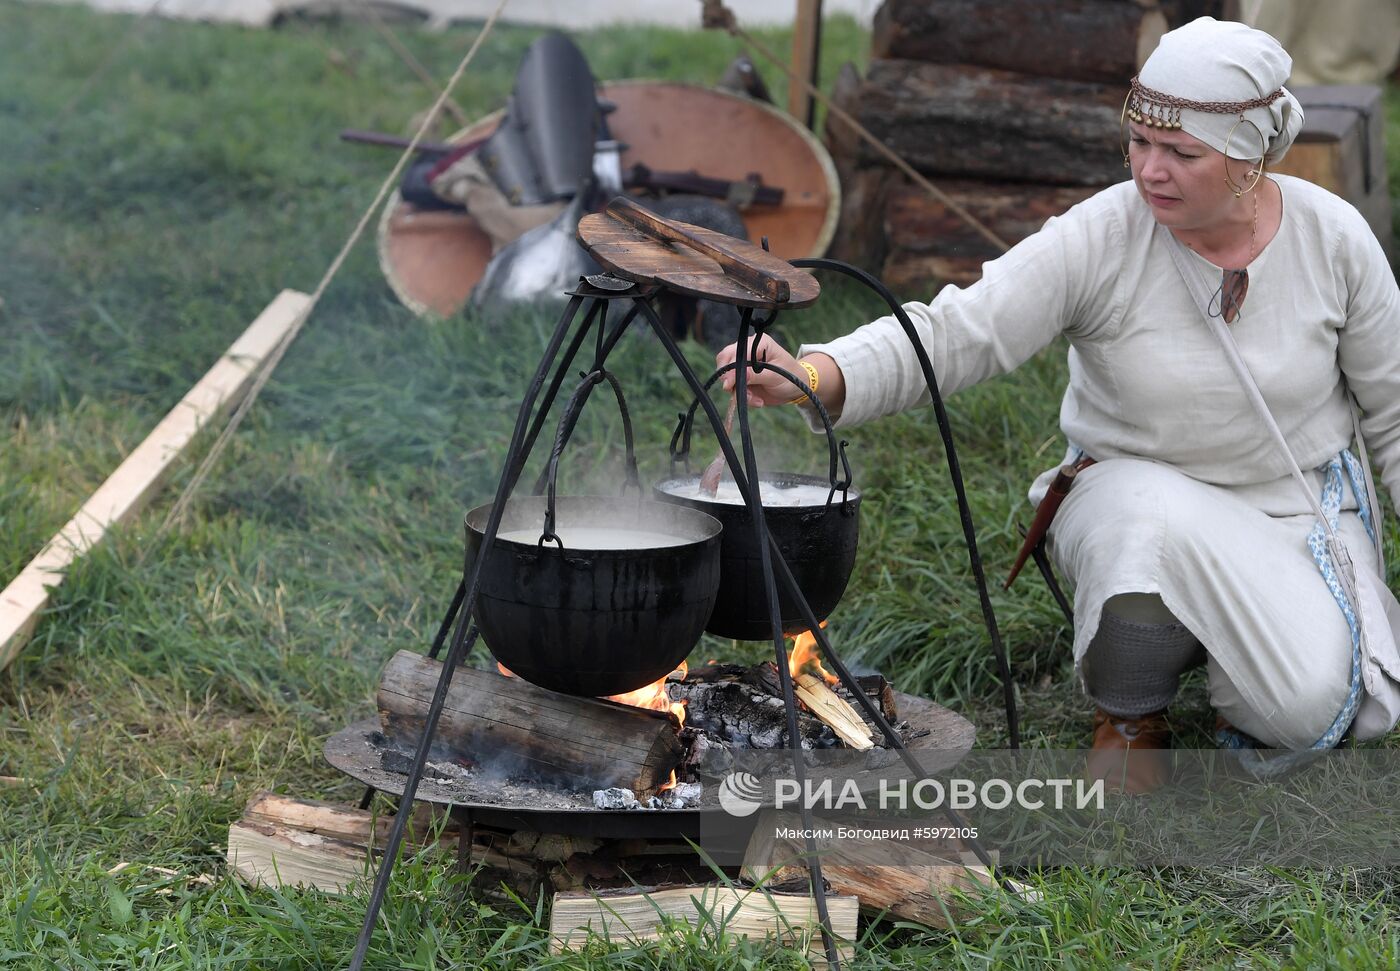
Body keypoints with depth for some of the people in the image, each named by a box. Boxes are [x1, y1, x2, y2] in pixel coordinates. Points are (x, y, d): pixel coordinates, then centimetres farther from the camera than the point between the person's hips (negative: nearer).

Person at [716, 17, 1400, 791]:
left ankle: (1234, 648, 13)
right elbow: (957, 332, -27)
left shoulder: (1333, 238, -10)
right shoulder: (1099, 240, -18)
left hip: (1303, 511, 1)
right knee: (1155, 517, -40)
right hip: (1133, 489, -1)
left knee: (1318, 708, -25)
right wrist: (811, 377, -43)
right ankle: (1130, 712, -8)